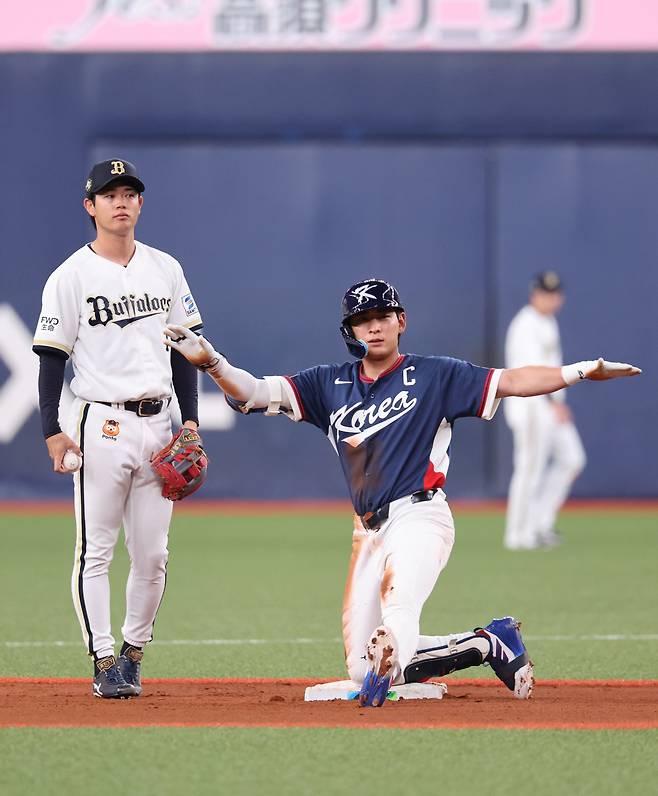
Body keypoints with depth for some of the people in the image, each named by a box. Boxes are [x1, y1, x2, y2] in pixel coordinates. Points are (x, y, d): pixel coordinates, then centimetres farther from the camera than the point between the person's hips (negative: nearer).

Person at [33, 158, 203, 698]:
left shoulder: (165, 269, 11)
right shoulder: (71, 277, -2)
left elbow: (184, 348, 14)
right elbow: (51, 356, -4)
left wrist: (190, 420, 6)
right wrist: (52, 430, -12)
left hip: (158, 425, 4)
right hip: (102, 425, -4)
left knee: (153, 554, 5)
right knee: (96, 551, -4)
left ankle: (134, 653, 18)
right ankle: (105, 662, -1)